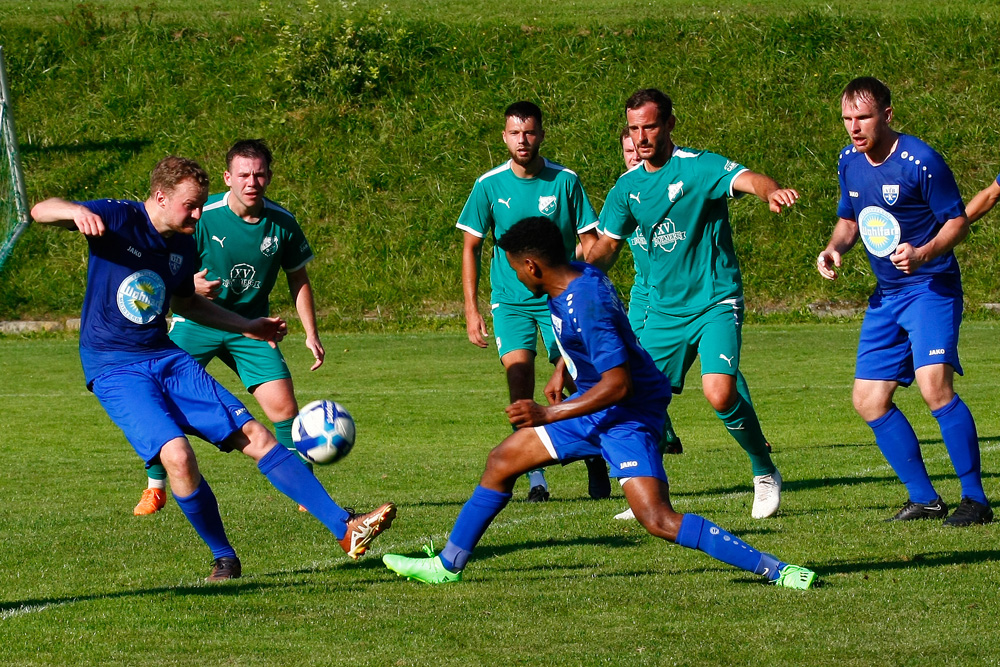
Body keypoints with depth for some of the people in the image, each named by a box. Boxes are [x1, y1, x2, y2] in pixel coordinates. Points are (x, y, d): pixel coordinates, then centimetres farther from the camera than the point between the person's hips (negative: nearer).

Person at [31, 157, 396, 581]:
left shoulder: (184, 247, 8)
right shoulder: (118, 219, -11)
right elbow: (40, 211, -18)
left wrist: (246, 326, 23)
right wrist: (76, 211, -40)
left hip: (167, 358, 6)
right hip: (115, 370, -6)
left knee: (254, 436, -3)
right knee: (176, 454, -28)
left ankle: (346, 529, -1)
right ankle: (223, 558, -6)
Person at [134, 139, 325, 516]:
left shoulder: (282, 224, -8)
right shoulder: (203, 217, -17)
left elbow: (298, 279, 7)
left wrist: (311, 334, 3)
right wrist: (192, 286, -32)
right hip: (196, 322, -1)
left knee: (283, 405, -12)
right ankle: (155, 488, 10)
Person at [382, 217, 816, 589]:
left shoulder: (586, 304, -29)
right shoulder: (579, 276, 0)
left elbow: (618, 384, -32)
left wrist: (548, 416, -30)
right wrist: (562, 369, 30)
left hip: (628, 416, -10)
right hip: (592, 406, 10)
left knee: (658, 520, -23)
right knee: (502, 461, 14)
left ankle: (779, 571, -22)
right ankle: (447, 566, 27)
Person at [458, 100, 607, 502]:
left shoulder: (565, 181, -2)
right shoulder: (489, 186, -1)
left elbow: (590, 242, 3)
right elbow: (471, 247, 6)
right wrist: (471, 310, 0)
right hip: (510, 300, 0)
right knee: (519, 377, -15)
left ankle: (594, 458, 21)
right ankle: (535, 477, -9)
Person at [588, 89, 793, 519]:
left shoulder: (697, 167, -13)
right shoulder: (628, 186, 5)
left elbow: (748, 179, -31)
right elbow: (608, 244, 15)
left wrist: (771, 191, -55)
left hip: (715, 302, -6)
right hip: (664, 309, 6)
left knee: (720, 394, -23)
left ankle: (765, 473, 0)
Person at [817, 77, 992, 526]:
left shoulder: (920, 161, -16)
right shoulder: (849, 162, 5)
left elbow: (957, 221, -10)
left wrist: (924, 253, -27)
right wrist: (834, 249, -1)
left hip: (931, 288, -8)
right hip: (886, 294, 8)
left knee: (934, 383, -25)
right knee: (869, 399, 5)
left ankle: (976, 499, -17)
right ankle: (924, 499, 17)